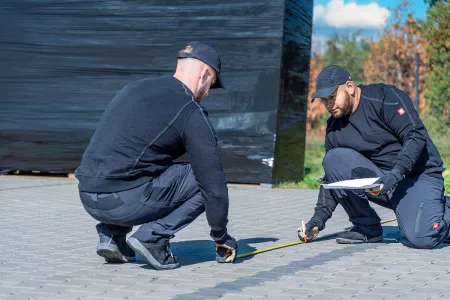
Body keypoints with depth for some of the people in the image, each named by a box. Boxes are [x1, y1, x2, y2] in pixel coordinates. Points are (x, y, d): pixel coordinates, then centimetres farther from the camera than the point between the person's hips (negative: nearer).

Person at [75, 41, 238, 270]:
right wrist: (221, 236, 12)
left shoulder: (133, 88, 19)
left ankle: (111, 234, 17)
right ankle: (153, 238, -4)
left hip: (87, 199, 7)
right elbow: (213, 181, -1)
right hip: (124, 203, -7)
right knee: (203, 182, 7)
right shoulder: (192, 113, -2)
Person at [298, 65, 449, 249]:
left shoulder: (385, 97, -12)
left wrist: (395, 175, -32)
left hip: (419, 175, -5)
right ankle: (366, 227, -7)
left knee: (421, 238, -29)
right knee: (333, 159, -17)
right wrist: (318, 219, 0)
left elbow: (417, 136, -20)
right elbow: (332, 179, 11)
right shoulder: (334, 128, 6)